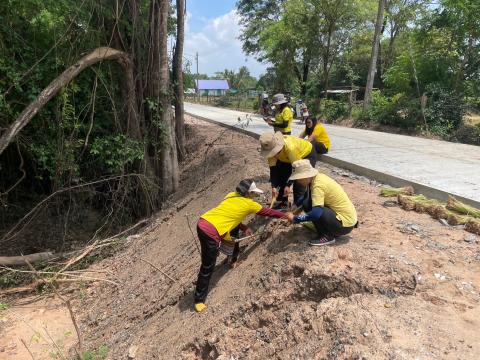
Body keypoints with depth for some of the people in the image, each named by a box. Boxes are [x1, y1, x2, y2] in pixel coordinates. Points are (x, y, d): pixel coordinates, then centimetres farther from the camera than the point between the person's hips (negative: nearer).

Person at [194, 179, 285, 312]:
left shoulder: (231, 195, 17)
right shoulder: (249, 204, 2)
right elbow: (268, 212, 15)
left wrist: (244, 228, 19)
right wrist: (285, 215, 30)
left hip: (202, 222, 9)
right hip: (211, 232, -8)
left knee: (234, 228, 28)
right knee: (208, 267, 4)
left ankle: (233, 259, 47)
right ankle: (199, 299, 18)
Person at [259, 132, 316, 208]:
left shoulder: (290, 147, -43)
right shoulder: (271, 149, -25)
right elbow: (273, 169, -19)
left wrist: (288, 185, -32)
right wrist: (273, 187, -27)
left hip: (307, 154, -6)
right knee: (281, 178, 1)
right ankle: (283, 202, 17)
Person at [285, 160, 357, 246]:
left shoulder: (318, 185, -25)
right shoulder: (317, 177, 1)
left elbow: (316, 212, -35)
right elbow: (306, 196, 18)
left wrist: (295, 219, -26)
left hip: (346, 223, -9)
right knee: (307, 203, 1)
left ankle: (327, 236, -7)